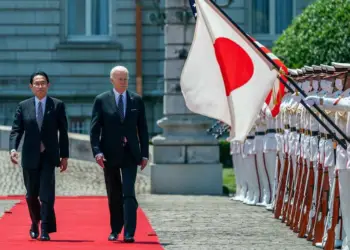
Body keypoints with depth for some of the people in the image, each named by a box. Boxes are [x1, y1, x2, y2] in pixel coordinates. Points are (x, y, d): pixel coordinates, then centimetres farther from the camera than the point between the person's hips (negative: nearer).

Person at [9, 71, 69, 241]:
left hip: (49, 157, -2)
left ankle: (45, 230, -8)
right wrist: (13, 148, -15)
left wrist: (64, 155, -2)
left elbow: (63, 132, 2)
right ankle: (35, 223, 35)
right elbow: (16, 130, 2)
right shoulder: (23, 106, 5)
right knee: (31, 194, 11)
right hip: (30, 156, 2)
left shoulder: (58, 106, 2)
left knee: (47, 193, -12)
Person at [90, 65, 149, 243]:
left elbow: (142, 129, 8)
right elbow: (94, 129, -2)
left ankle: (129, 233, -14)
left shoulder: (136, 100, 5)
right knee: (114, 195, 9)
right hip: (110, 154, 0)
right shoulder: (101, 100, 1)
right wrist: (97, 151, -14)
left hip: (130, 154, 0)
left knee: (128, 193, -10)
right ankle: (115, 230, 21)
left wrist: (144, 154, 4)